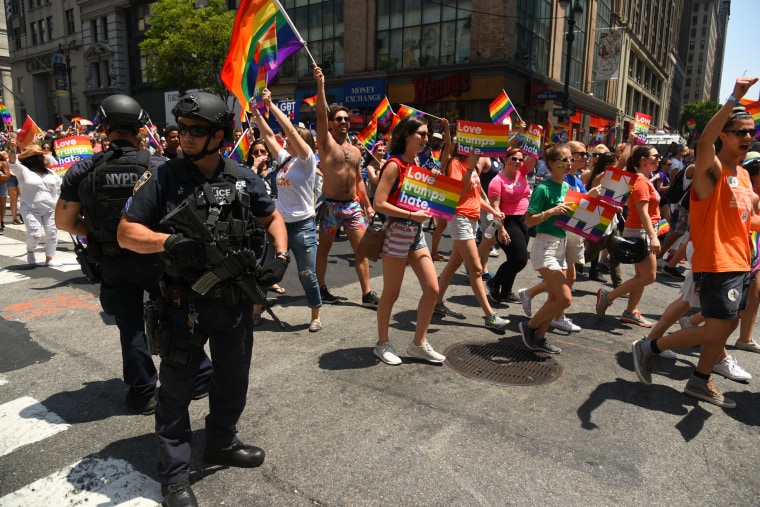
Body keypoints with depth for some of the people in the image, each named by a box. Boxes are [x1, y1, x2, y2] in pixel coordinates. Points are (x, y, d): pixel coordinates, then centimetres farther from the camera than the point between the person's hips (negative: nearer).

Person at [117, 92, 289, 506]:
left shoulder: (243, 178, 1)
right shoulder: (163, 178, -6)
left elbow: (272, 219, 13)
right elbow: (126, 232, -6)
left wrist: (281, 256, -4)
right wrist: (169, 242, -24)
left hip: (236, 300, 4)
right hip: (184, 304, -3)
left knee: (233, 379, 19)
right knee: (176, 387, 7)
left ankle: (221, 443, 44)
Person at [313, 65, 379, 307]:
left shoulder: (355, 150, 15)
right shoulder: (326, 142, -1)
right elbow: (321, 115, -16)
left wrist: (368, 205, 16)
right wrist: (320, 85, -25)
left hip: (353, 205, 5)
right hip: (331, 205, -5)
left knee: (362, 249, 0)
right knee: (324, 249, 6)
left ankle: (367, 294, 5)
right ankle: (321, 289, 21)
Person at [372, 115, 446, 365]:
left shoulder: (415, 163, 14)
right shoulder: (394, 164, -11)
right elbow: (379, 203, -18)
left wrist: (431, 181, 9)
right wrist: (412, 215, -20)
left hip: (416, 232, 8)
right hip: (397, 231, -8)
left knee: (432, 288, 4)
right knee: (391, 293, 3)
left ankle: (419, 344, 18)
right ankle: (383, 344, 22)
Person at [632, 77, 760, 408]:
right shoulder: (712, 169, -11)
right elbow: (704, 142, -34)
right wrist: (733, 100, -38)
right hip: (716, 262, -9)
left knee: (728, 325, 13)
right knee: (716, 330, -8)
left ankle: (700, 381, 27)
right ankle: (648, 348, 7)